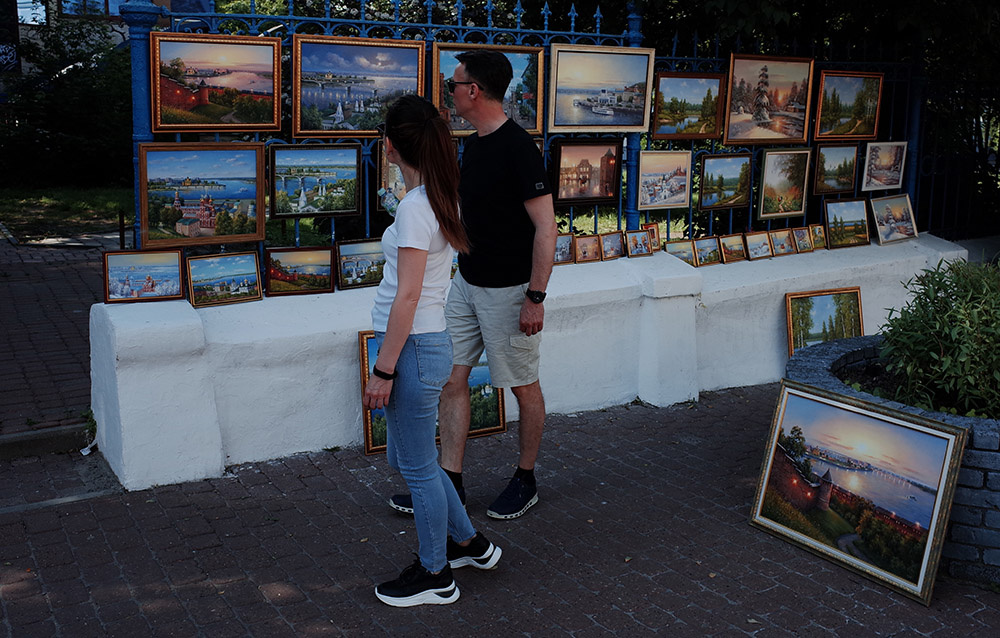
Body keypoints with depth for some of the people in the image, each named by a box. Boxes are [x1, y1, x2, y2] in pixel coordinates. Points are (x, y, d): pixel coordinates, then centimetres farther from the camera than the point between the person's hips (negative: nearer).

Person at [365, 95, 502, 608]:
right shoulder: (439, 199, 8)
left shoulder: (414, 208, -19)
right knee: (404, 459, 22)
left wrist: (382, 370, -16)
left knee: (418, 468, 7)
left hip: (413, 348, -9)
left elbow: (407, 297, -21)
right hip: (429, 341, 9)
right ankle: (469, 544, 36)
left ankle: (434, 575, 24)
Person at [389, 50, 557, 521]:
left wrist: (535, 297, -22)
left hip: (509, 291, -9)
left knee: (523, 387, 7)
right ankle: (450, 483, 17)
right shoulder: (473, 144, 9)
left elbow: (545, 227, -20)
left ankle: (525, 481, 24)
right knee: (452, 378, 8)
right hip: (467, 282, 9)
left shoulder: (517, 148, -19)